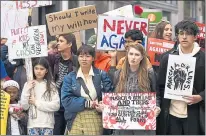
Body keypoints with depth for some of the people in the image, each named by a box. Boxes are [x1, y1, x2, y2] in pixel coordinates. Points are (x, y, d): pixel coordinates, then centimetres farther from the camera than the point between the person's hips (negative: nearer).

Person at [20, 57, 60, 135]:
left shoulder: (51, 85, 1)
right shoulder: (28, 84, 3)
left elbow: (56, 105, -7)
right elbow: (24, 106, -1)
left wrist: (37, 103, -8)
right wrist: (27, 90, -10)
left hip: (47, 124, 0)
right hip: (33, 124, 0)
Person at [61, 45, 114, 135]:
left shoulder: (102, 75, 5)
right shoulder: (69, 77, 4)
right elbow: (66, 100, -6)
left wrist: (104, 105, -22)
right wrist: (87, 103, -13)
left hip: (96, 120, 0)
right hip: (75, 121, 0)